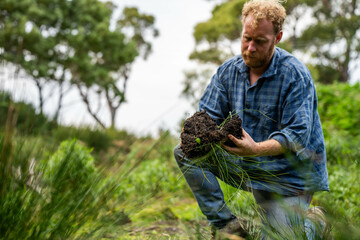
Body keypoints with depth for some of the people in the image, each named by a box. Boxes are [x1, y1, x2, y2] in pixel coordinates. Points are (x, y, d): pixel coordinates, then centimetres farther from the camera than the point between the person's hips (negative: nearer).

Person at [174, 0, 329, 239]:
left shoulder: (295, 74, -18)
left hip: (288, 177, -5)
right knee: (185, 151, -8)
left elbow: (298, 136, -24)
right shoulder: (229, 70, -1)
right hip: (246, 166, 5)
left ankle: (315, 220, 23)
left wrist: (256, 149, -42)